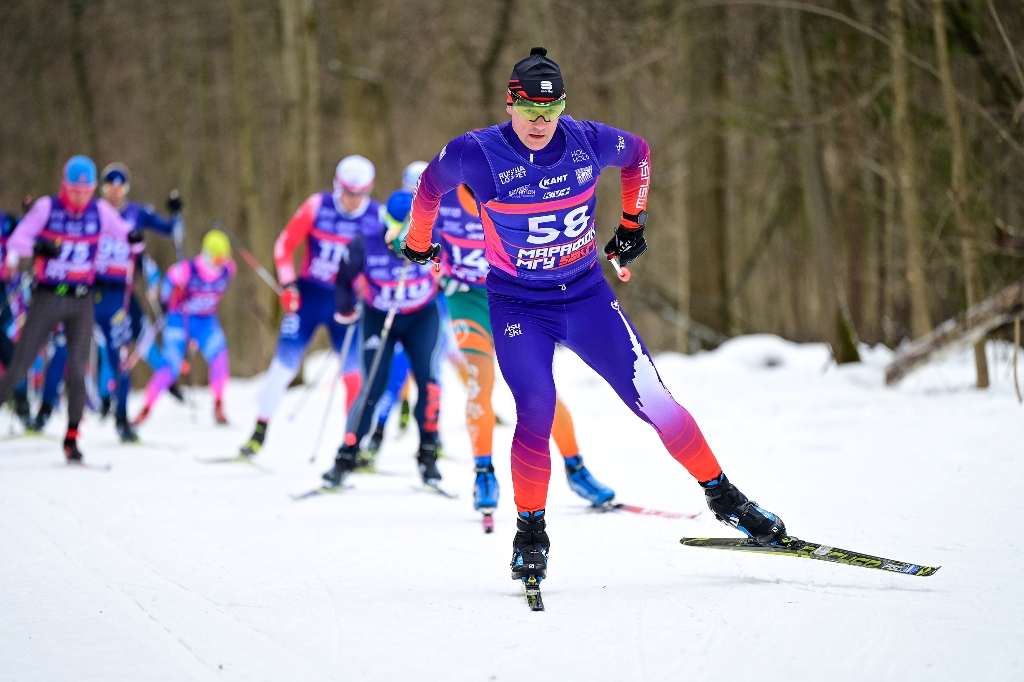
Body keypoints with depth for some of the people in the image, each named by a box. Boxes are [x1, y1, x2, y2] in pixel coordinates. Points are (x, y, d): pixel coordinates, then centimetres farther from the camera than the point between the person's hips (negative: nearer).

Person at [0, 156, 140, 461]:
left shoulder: (100, 211, 0)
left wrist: (134, 238, -20)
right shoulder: (46, 207, -7)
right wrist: (37, 246, -32)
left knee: (77, 370, -6)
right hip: (47, 298, -1)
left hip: (81, 301, 1)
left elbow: (126, 233, 5)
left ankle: (71, 439, 1)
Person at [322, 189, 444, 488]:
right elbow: (343, 278, -3)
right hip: (379, 318, -1)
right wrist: (345, 310, 6)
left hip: (422, 317, 1)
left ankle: (428, 456, -3)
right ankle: (345, 459, 3)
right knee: (373, 389, -9)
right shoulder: (367, 245, -24)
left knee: (428, 381, -17)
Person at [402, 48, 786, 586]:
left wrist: (632, 222, 17)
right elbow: (429, 187, 4)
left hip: (586, 294, 2)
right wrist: (417, 244, 18)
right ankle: (530, 531, -1)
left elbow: (639, 153, 12)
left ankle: (723, 496, 12)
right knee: (535, 410, -20)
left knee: (652, 399, -3)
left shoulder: (590, 142, -11)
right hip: (517, 304, -2)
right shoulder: (476, 154, -17)